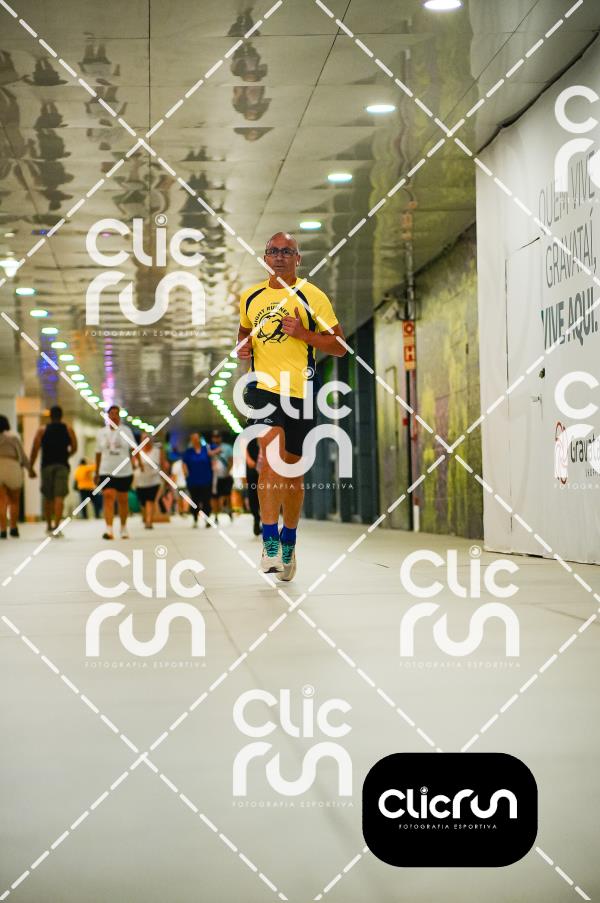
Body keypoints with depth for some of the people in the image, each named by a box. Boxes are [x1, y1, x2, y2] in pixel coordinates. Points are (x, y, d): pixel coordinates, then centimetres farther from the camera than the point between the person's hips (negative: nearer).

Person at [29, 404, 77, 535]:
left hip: (47, 465, 1)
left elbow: (35, 450, -3)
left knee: (48, 497, 13)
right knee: (59, 497, -7)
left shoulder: (42, 430, 5)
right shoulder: (68, 429, 6)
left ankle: (49, 525, 22)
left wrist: (30, 467, 0)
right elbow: (74, 448, 3)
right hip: (62, 465, -1)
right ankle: (56, 525, -19)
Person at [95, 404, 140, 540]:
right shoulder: (101, 432, 6)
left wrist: (138, 461, -7)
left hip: (124, 472, 0)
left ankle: (123, 527, 26)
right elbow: (98, 454, 11)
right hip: (106, 472, 0)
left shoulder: (126, 430, 4)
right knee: (108, 497, -17)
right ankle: (109, 529, -25)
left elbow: (133, 448, 4)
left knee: (123, 500, 9)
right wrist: (97, 473, 13)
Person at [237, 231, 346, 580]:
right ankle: (270, 542, -21)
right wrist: (244, 345, 9)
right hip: (262, 386, 1)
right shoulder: (251, 297, 12)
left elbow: (339, 346, 0)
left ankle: (288, 542, 26)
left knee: (293, 469, 8)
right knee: (272, 454, -21)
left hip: (299, 391, -1)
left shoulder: (312, 296, 1)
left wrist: (302, 333, -13)